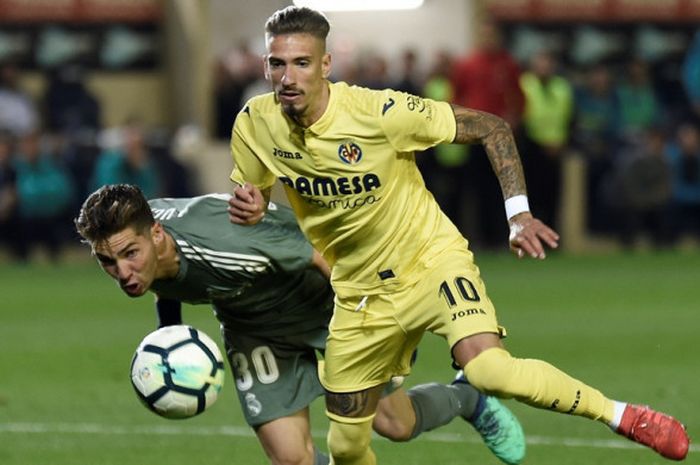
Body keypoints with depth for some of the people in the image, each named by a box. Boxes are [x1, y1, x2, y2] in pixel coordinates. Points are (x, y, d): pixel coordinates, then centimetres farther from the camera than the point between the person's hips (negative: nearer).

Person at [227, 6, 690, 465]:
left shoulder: (379, 112, -23)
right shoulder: (254, 126, -13)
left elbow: (492, 127, -12)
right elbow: (248, 197, 7)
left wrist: (520, 215, -20)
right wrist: (248, 209, -18)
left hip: (433, 260, -4)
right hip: (360, 292, 5)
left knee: (488, 369, -31)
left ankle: (620, 415, -12)